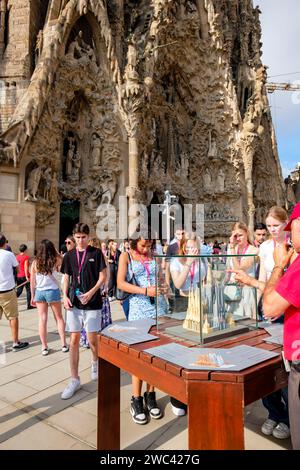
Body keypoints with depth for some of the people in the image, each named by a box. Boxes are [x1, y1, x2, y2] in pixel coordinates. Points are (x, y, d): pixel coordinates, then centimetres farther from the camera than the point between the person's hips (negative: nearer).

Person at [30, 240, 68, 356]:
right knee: (59, 318, 13)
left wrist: (33, 296, 9)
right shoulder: (55, 260, -9)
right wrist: (56, 252, 4)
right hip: (53, 291, -1)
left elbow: (32, 282, 1)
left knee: (42, 319, 7)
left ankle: (44, 347, 12)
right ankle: (64, 344, 15)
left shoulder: (35, 262, -3)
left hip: (39, 292, 1)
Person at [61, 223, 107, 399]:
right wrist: (65, 296, -3)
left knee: (92, 339, 5)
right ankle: (75, 379, 16)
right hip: (74, 302, 3)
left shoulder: (96, 253, -2)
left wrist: (90, 293, -15)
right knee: (74, 340, 4)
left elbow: (103, 276, -4)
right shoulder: (69, 256, 7)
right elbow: (67, 278, 12)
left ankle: (95, 362, 38)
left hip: (93, 303, -3)